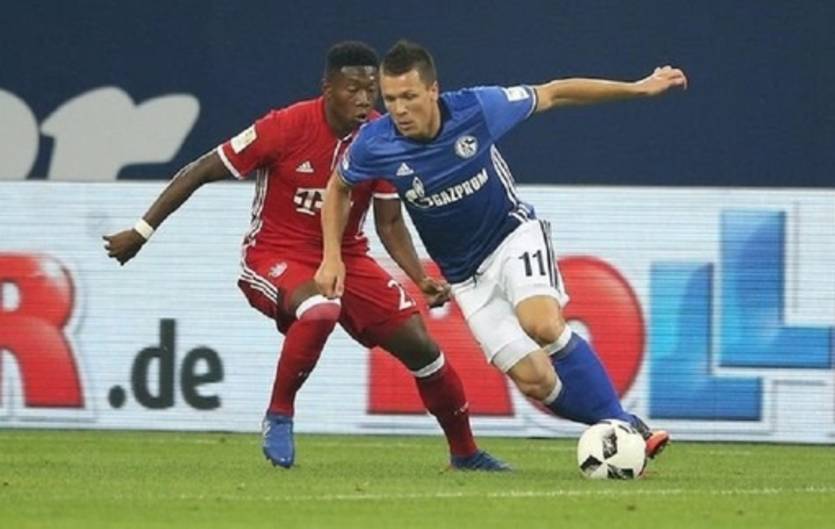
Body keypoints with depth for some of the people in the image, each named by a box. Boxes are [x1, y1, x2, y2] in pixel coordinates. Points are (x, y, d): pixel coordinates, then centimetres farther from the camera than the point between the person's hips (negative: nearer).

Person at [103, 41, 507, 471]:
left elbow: (390, 224, 2)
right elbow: (199, 173, -11)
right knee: (320, 310, -38)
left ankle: (465, 453, 18)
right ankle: (278, 416, -17)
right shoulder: (286, 128, -19)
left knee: (421, 346, -4)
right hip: (275, 255, -5)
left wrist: (421, 280, -15)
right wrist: (141, 232, -10)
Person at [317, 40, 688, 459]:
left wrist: (639, 88, -4)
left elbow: (553, 95, -6)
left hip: (513, 235, -2)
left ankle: (622, 425, -21)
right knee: (535, 380, -11)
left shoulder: (476, 109, -22)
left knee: (542, 325, -32)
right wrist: (332, 257, -2)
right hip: (468, 277, 2)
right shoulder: (375, 144, -17)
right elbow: (338, 187, 6)